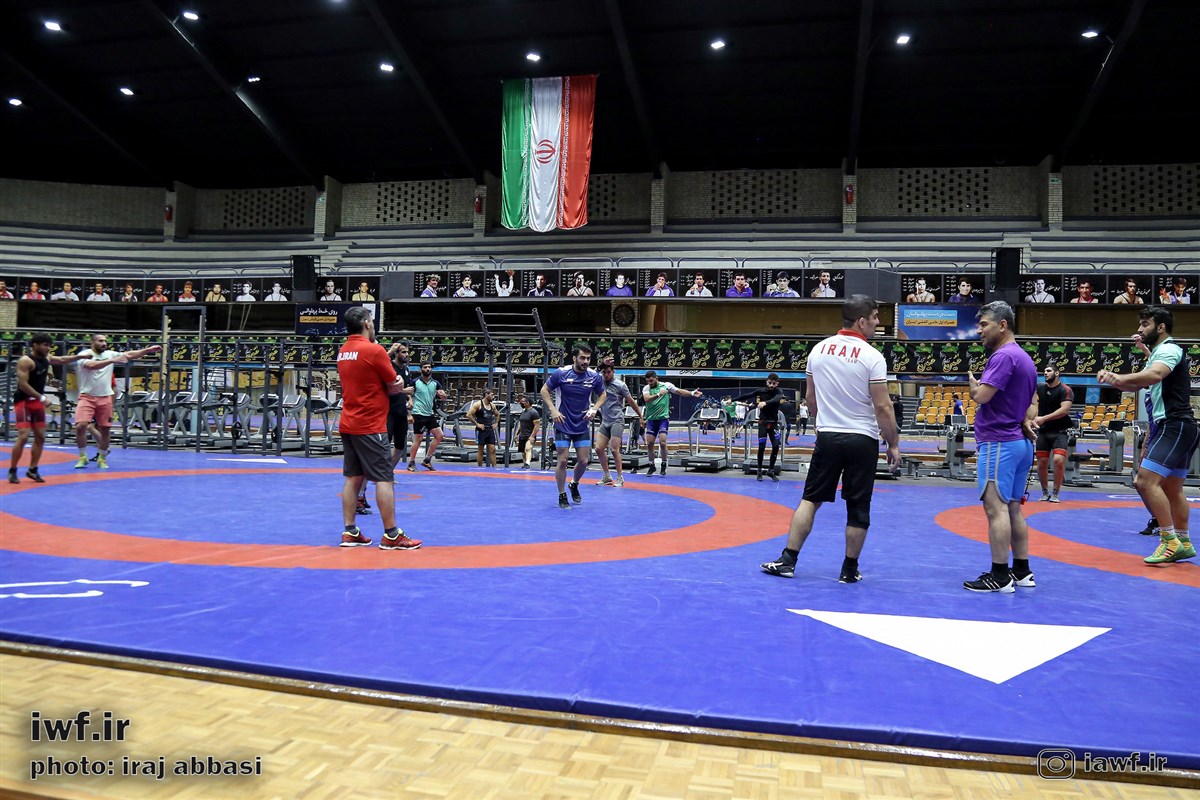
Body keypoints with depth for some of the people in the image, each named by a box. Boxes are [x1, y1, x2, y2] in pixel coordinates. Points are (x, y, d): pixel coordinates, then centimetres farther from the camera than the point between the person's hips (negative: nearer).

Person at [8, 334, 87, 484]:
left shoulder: (46, 358, 7)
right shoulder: (25, 361, -18)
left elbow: (62, 360, 27)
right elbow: (23, 384, -23)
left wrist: (81, 356, 17)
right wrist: (41, 397, -23)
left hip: (37, 401, 9)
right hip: (23, 401, -8)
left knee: (41, 437, 9)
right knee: (23, 436, -15)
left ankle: (32, 470, 19)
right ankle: (12, 471, -2)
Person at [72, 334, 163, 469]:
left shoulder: (110, 354, 7)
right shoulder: (84, 354, -8)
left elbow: (129, 355, 1)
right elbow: (91, 365, -27)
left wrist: (148, 350, -10)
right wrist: (112, 361, -33)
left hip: (105, 398, 4)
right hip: (87, 397, -4)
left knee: (105, 430, 6)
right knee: (81, 426, -15)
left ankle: (102, 458, 23)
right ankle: (83, 457, 4)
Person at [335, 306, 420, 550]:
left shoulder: (343, 352, 11)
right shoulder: (374, 350, -12)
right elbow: (396, 387, -8)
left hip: (348, 425, 8)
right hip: (370, 427, -8)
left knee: (353, 478, 10)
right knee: (385, 479, -4)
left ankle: (349, 533, 12)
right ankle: (391, 536, -2)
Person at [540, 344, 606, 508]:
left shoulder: (594, 376, -7)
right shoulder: (561, 373, -14)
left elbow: (602, 395, 10)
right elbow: (544, 391, -4)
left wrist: (594, 409, -8)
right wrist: (553, 410, -15)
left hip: (582, 426, 3)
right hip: (563, 425, -3)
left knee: (583, 461, 4)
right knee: (563, 460, -4)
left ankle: (574, 485, 34)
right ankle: (562, 496, 13)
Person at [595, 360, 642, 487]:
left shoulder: (620, 384, -6)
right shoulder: (600, 380, 7)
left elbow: (631, 401, 0)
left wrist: (640, 416, 5)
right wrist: (604, 364, -10)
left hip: (617, 421, -6)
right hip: (604, 421, 6)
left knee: (614, 450, -10)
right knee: (599, 448, 0)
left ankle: (620, 478, 1)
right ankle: (607, 477, 11)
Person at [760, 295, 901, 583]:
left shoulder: (819, 349, 4)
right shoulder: (872, 357, -11)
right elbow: (882, 407, -11)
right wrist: (893, 445, -2)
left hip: (827, 437, 4)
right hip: (862, 440, -3)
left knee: (810, 499, 10)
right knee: (858, 509, 7)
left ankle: (788, 560, 9)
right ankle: (849, 570, 16)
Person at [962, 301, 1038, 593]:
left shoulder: (1004, 356, -15)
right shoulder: (1024, 357, 17)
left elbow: (981, 395, -22)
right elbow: (1033, 400, 23)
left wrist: (972, 381, -1)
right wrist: (1027, 421, 5)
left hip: (999, 443, -10)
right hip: (1020, 442, 10)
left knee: (996, 508, -7)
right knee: (1013, 509, 14)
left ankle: (1000, 577, -5)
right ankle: (1022, 571, 20)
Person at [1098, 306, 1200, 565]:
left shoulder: (1169, 349, -11)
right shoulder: (1158, 353, 21)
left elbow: (1153, 375, -33)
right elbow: (1137, 384, 23)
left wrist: (1119, 377, -42)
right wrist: (1114, 379, 4)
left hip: (1175, 425, -11)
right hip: (1167, 427, 11)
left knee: (1146, 480, -18)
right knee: (1172, 488, 15)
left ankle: (1170, 540, -12)